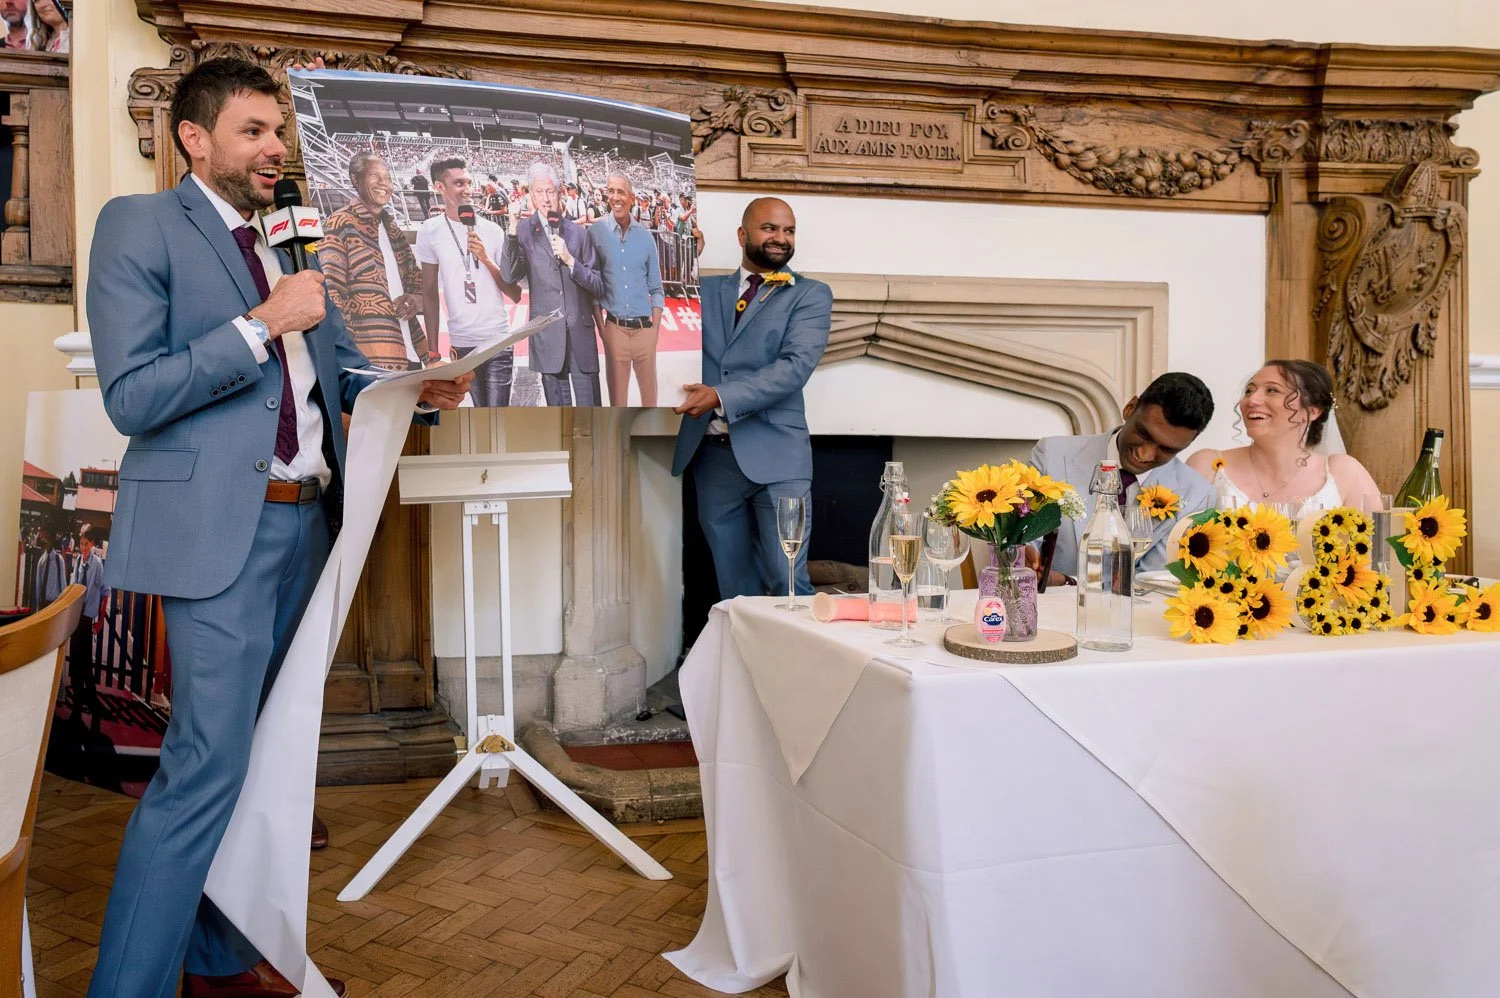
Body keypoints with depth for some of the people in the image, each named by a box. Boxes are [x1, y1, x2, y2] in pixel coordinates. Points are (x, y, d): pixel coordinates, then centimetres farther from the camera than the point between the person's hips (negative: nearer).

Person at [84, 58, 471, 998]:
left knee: (251, 751, 13)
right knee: (208, 764, -10)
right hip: (219, 527, -7)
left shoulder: (290, 247, 18)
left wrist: (418, 386, -2)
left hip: (304, 523, 7)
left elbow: (343, 365, 19)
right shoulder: (141, 224, -4)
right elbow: (131, 395, -13)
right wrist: (263, 322, -17)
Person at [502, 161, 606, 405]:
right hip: (548, 336, -1)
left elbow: (598, 287, 6)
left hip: (581, 333, 1)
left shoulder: (578, 232, 7)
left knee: (590, 403, 1)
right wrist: (513, 229, -19)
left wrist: (570, 260, -9)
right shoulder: (524, 231, 2)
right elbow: (510, 276, -12)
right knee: (557, 403, 6)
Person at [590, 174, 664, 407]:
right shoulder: (596, 233, 1)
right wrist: (601, 327, -3)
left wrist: (655, 330, 1)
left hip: (644, 328, 2)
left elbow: (656, 289, 10)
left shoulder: (645, 237, 7)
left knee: (650, 391, 5)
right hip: (615, 328, -2)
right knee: (617, 394, 3)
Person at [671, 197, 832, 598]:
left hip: (775, 456, -3)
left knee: (789, 580, -6)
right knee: (735, 589, 10)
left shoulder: (810, 295, 4)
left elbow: (797, 365, -10)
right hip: (712, 456, 3)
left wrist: (721, 397, -19)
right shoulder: (706, 290, 16)